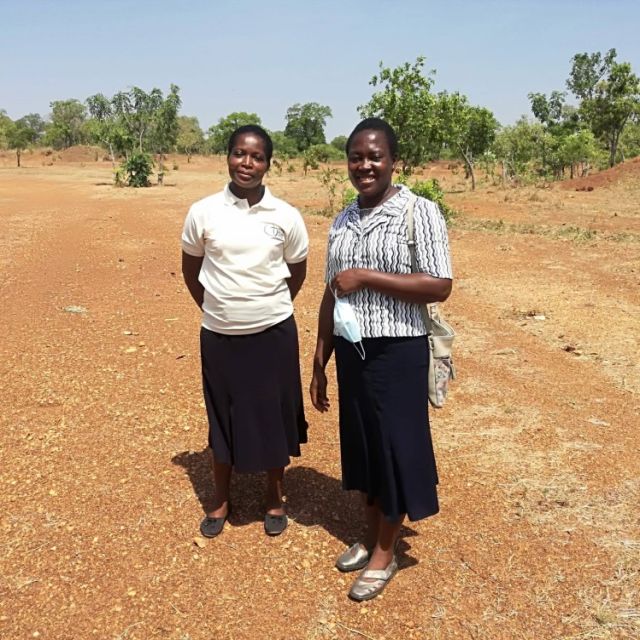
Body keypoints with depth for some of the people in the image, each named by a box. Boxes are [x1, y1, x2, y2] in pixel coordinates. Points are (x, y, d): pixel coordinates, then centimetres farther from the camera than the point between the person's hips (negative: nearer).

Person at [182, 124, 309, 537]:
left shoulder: (286, 216, -5)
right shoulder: (203, 212, -5)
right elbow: (190, 269, 9)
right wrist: (215, 309, 9)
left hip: (273, 334, 0)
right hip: (219, 335, 1)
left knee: (273, 416, 11)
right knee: (223, 417, 13)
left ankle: (276, 499, 31)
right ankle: (221, 500, 32)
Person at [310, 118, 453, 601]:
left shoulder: (420, 212, -9)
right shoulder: (342, 222, 9)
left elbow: (440, 287, -17)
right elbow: (331, 295, 12)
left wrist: (366, 277, -19)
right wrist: (319, 361, 11)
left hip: (397, 352, -6)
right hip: (351, 350, 6)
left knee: (395, 447, 6)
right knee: (361, 444, 16)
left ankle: (385, 552, 24)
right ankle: (370, 536, 35)